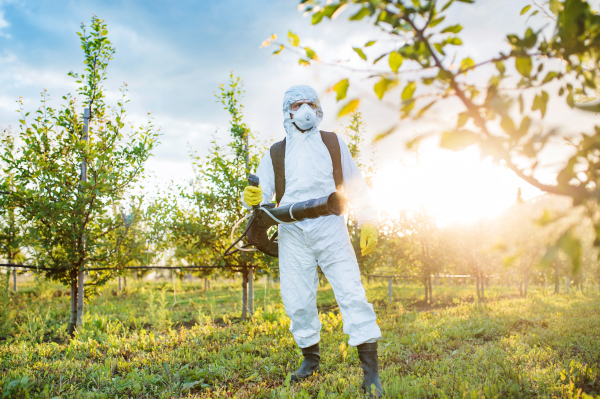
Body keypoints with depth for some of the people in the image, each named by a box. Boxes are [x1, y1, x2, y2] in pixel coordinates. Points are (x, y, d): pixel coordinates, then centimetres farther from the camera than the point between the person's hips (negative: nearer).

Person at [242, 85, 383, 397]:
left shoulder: (333, 143, 16)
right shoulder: (276, 152, 17)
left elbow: (355, 185, 15)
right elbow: (262, 191, 9)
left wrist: (368, 222, 5)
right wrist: (252, 197, -16)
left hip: (329, 227, -1)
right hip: (292, 232, 2)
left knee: (350, 291, -9)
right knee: (297, 300, 1)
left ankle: (371, 371, -4)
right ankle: (310, 358, 21)